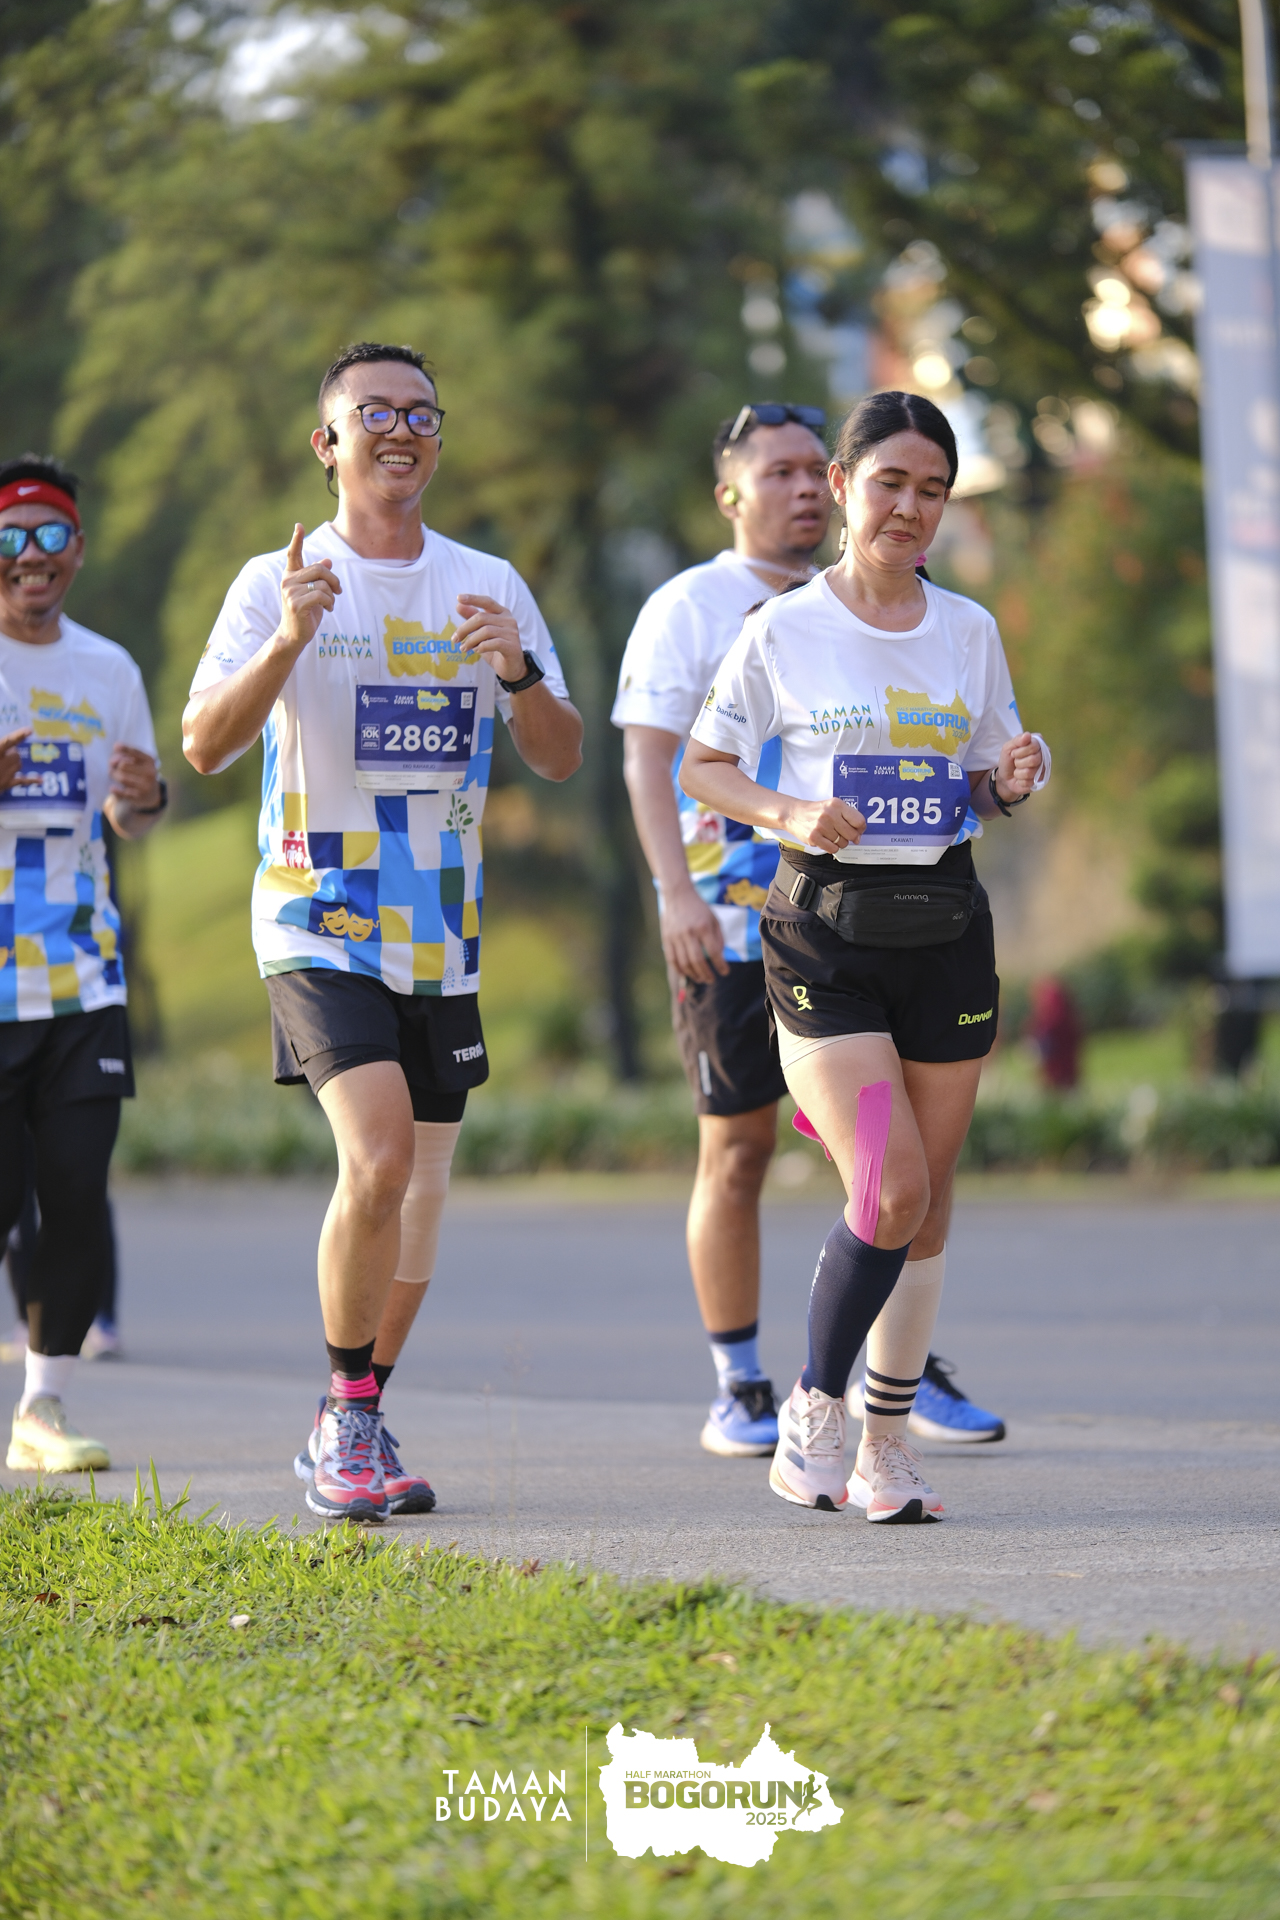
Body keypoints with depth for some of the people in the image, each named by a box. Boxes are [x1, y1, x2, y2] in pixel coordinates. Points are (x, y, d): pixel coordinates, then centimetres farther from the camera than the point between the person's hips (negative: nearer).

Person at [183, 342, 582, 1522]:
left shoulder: (488, 586, 9)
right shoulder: (280, 583, -2)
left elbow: (562, 760, 8)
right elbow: (205, 744, -13)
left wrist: (516, 671, -12)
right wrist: (287, 644, -29)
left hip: (442, 938, 5)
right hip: (318, 925, -5)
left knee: (420, 1194, 7)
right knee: (377, 1157, -22)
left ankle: (353, 1435, 22)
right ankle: (346, 1416, -7)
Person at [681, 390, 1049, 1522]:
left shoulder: (969, 632, 8)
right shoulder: (784, 632, -2)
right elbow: (703, 767, 5)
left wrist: (1013, 779, -5)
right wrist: (788, 814, -13)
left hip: (947, 927, 4)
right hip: (825, 929, -4)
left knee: (928, 1199, 4)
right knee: (890, 1191, -16)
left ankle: (889, 1438, 17)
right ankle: (813, 1411, 4)